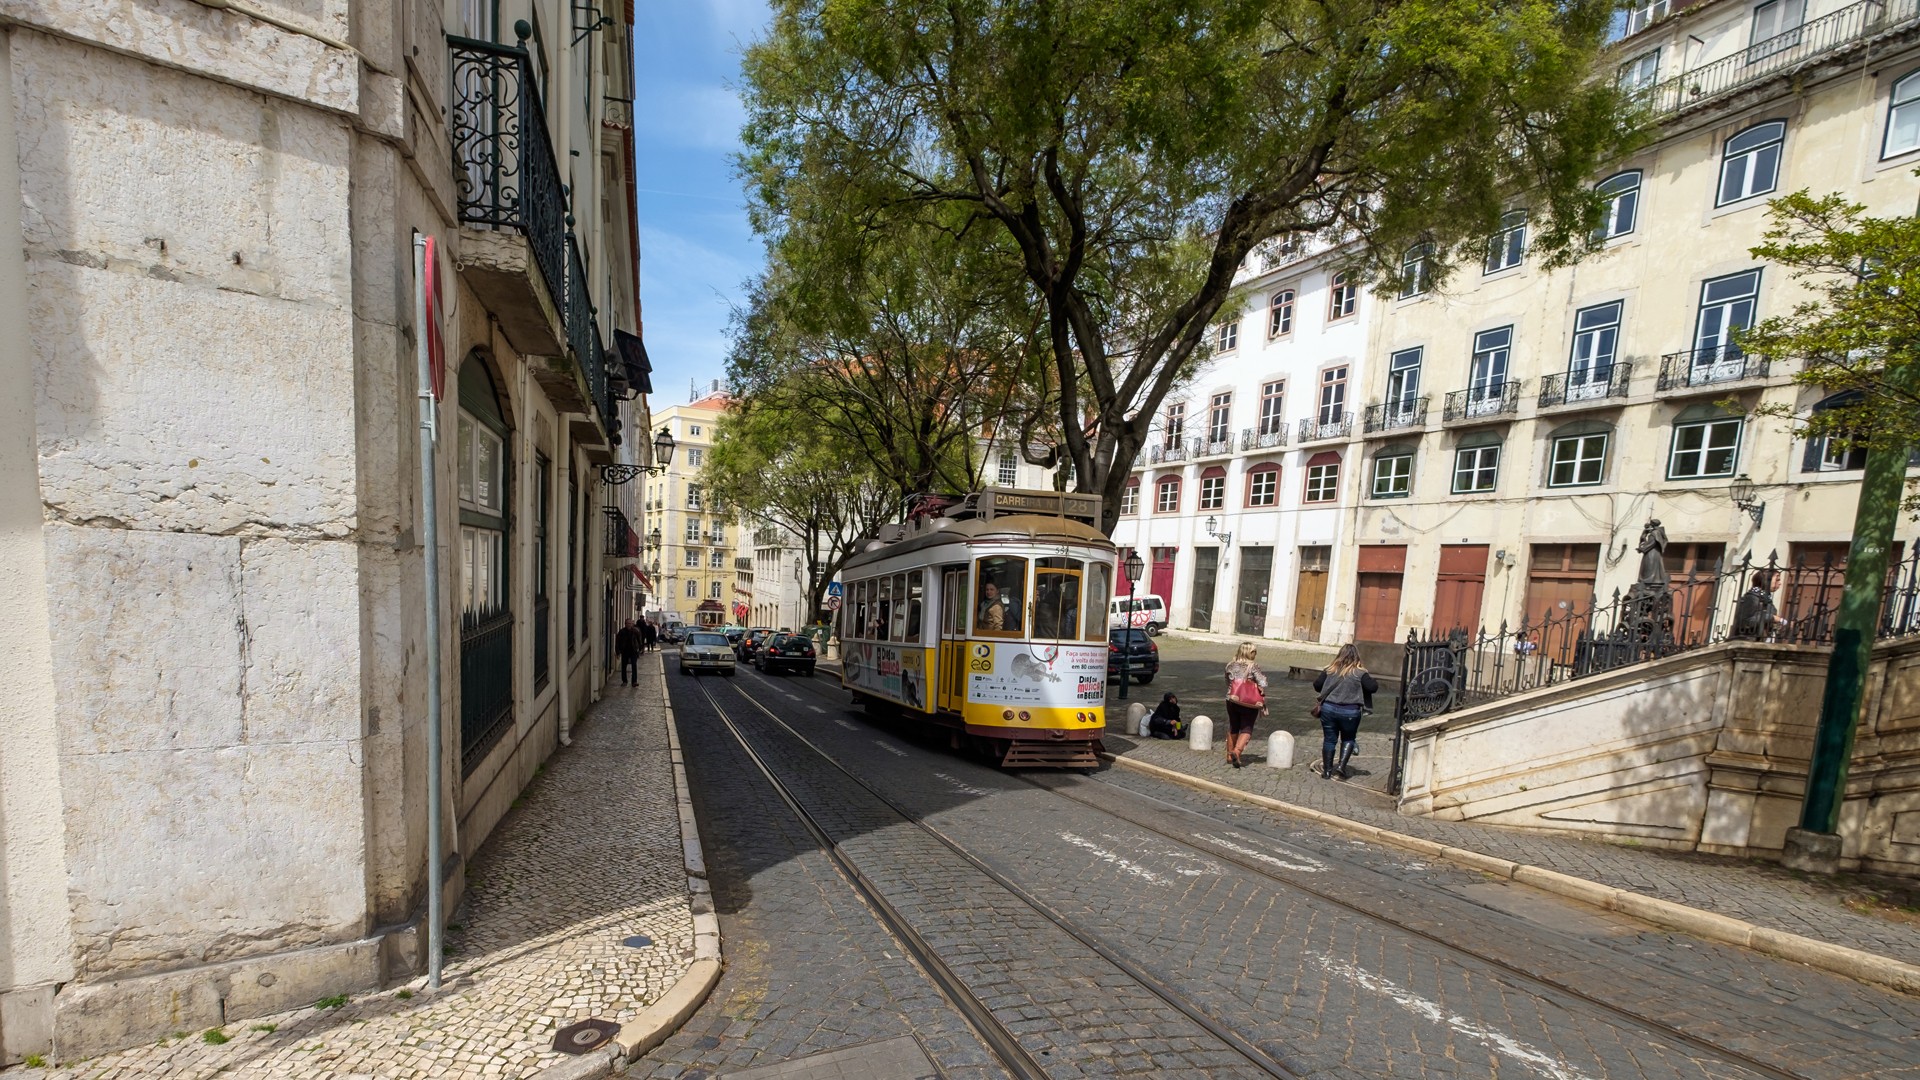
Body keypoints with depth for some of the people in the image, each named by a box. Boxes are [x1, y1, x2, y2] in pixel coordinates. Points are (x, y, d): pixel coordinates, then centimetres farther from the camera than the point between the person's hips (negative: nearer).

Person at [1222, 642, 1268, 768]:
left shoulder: (1230, 665, 1)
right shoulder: (1253, 667, -13)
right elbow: (1262, 684, -18)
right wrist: (1262, 699, -3)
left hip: (1231, 700, 4)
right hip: (1249, 703, -4)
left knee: (1232, 728, 18)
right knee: (1246, 729, 5)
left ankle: (1230, 755, 25)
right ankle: (1237, 750, -16)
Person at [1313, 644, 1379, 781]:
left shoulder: (1331, 670, 0)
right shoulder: (1359, 672, -7)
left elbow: (1317, 685, -1)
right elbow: (1373, 687, -10)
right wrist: (1370, 680, 11)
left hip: (1328, 708, 2)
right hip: (1350, 712, -2)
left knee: (1329, 739, 10)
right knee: (1348, 739, 19)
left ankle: (1327, 771, 13)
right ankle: (1342, 765, 5)